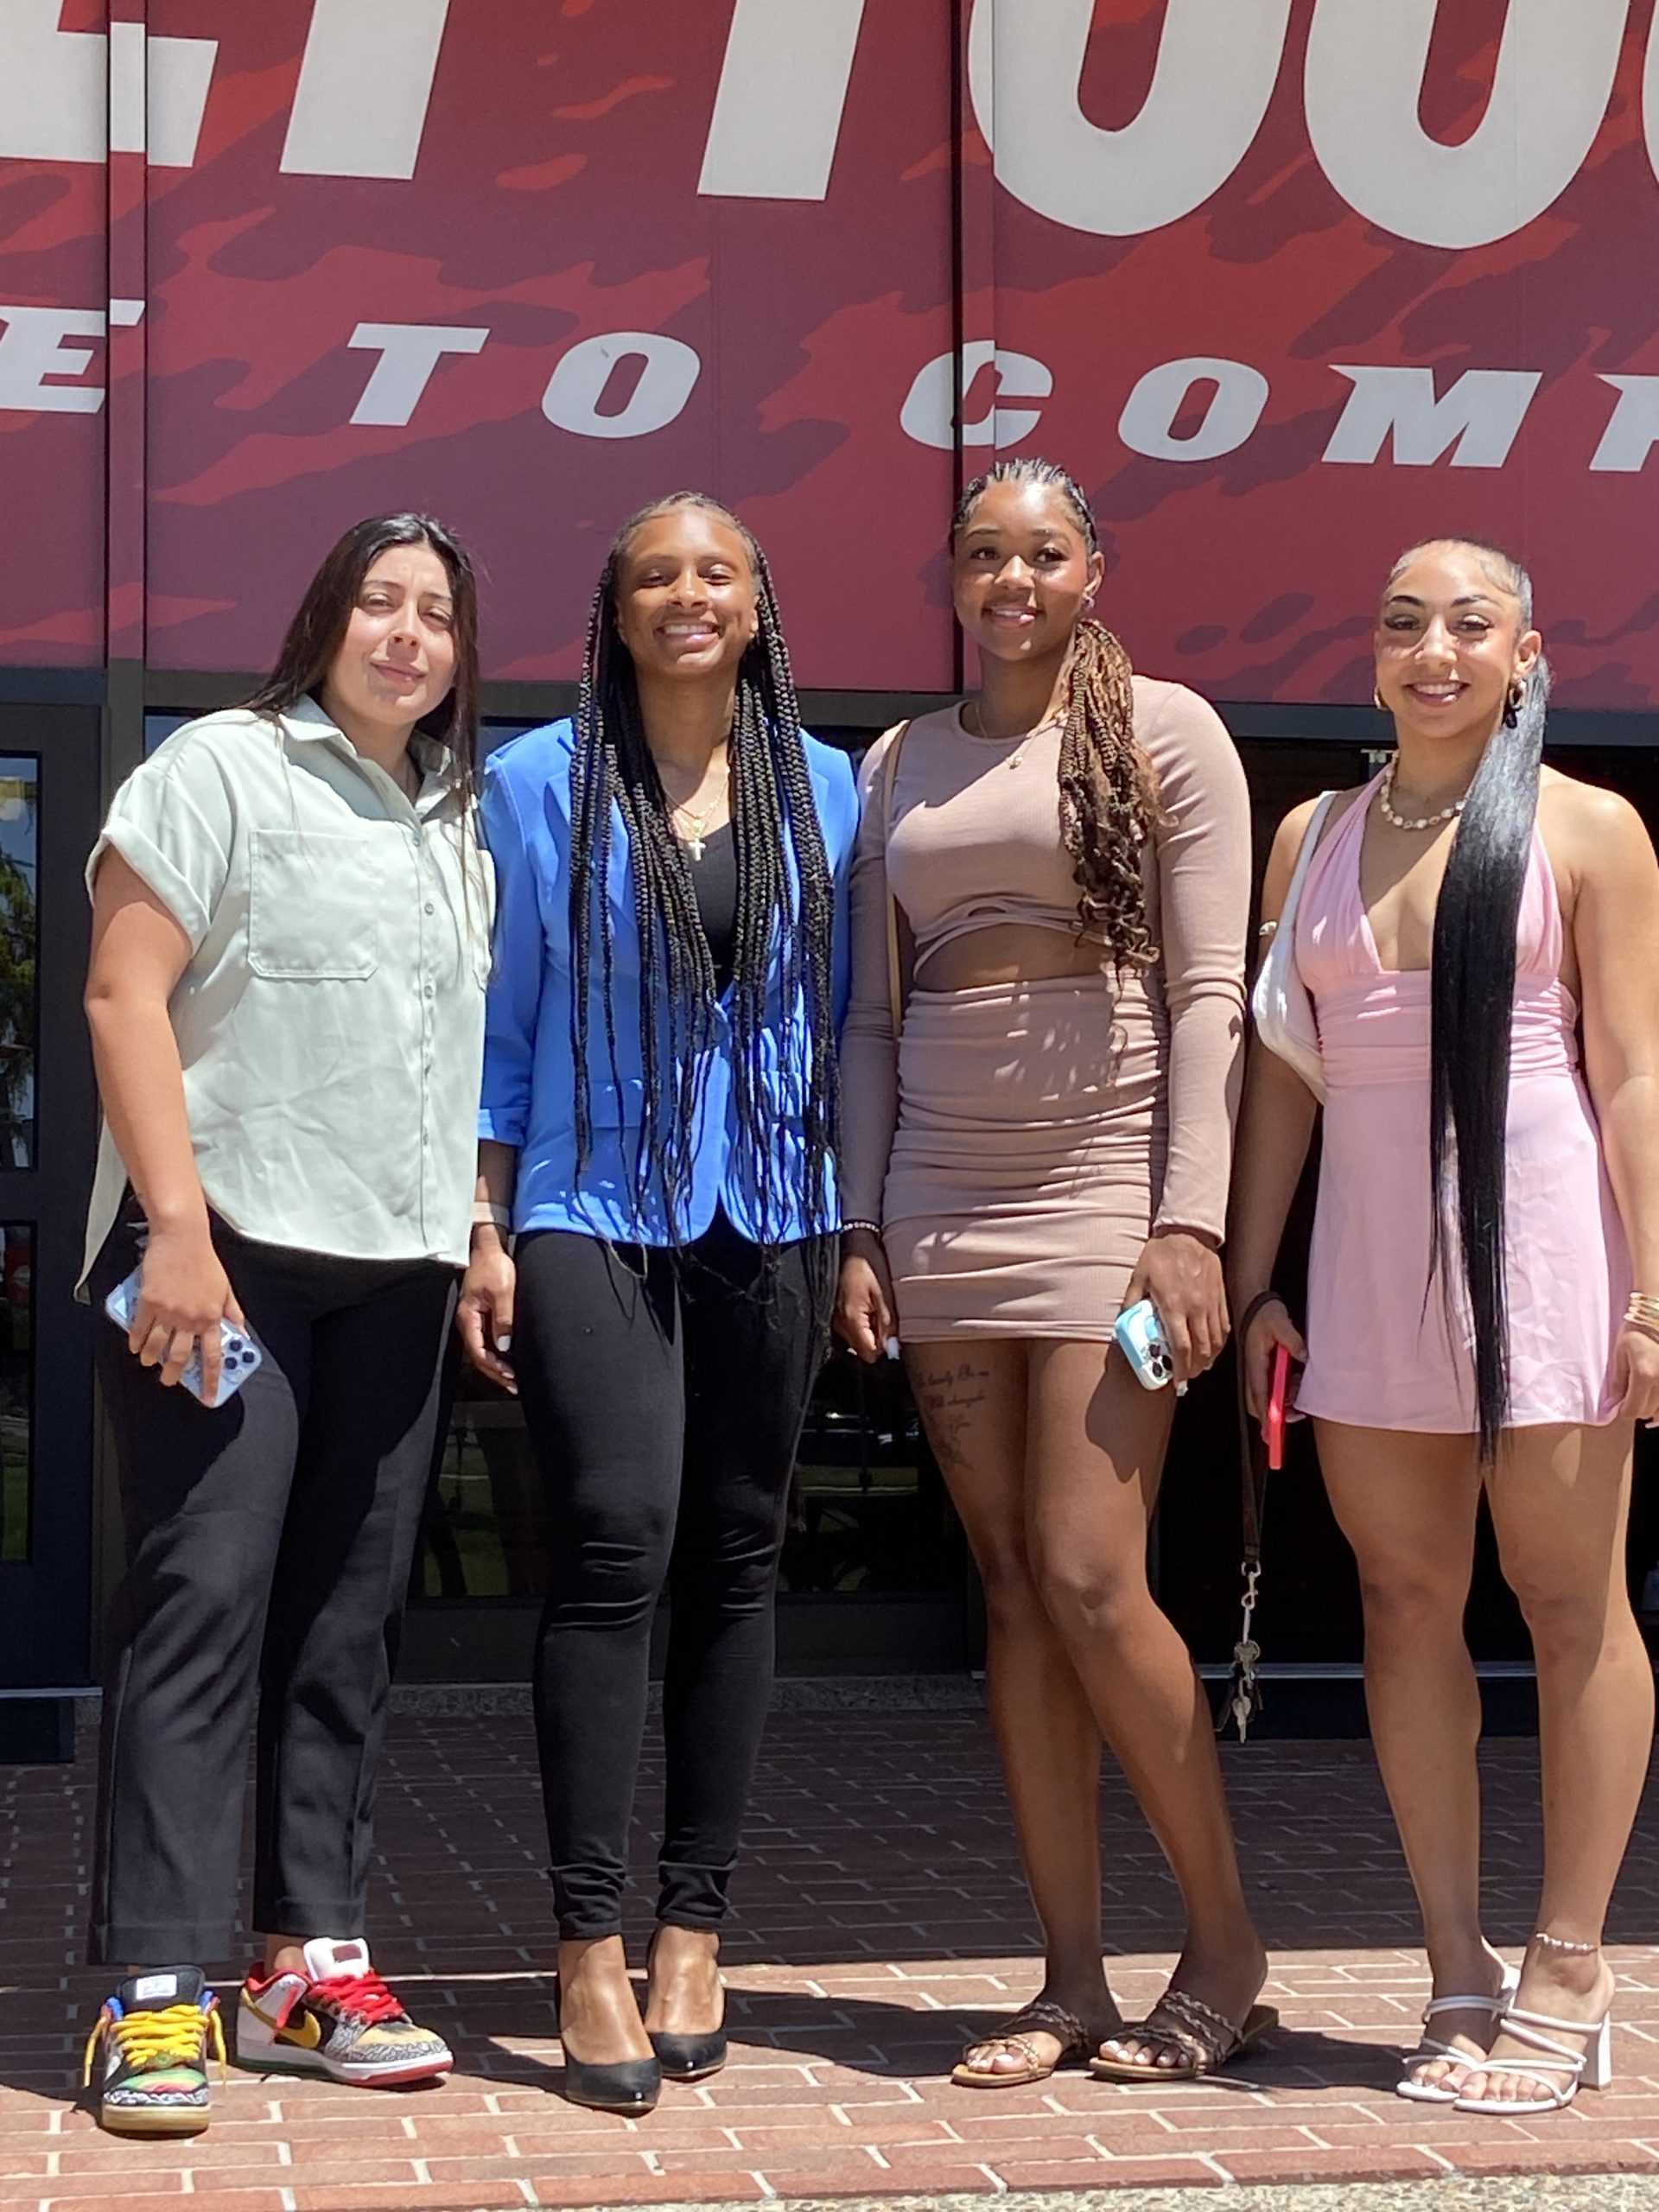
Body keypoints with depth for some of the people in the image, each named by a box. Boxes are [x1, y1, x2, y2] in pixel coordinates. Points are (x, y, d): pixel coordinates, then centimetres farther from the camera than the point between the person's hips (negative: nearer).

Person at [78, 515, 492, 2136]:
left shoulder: (458, 826, 17)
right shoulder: (223, 767, -2)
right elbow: (124, 995, -9)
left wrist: (477, 1241, 12)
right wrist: (175, 1227, -17)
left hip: (394, 1272, 6)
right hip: (223, 1250, -6)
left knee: (345, 1622, 7)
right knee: (204, 1602, -9)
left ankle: (309, 1967, 15)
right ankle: (155, 1994, -6)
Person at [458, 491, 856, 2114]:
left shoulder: (821, 787, 10)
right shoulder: (538, 783, 3)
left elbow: (838, 1010, 12)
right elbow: (499, 1021, 4)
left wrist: (860, 1229, 8)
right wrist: (484, 1232, -2)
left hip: (769, 1218, 3)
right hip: (589, 1211, -3)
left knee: (734, 1564, 5)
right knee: (615, 1546, -14)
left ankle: (693, 1932, 14)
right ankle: (590, 1950, -7)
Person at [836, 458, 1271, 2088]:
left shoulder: (1163, 729, 2)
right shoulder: (897, 765, 15)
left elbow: (1209, 993, -4)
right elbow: (873, 1019, 15)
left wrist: (1191, 1222, -12)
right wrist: (859, 1232, 7)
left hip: (1105, 1191, -4)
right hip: (943, 1204, 5)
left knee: (1091, 1580, -11)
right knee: (1012, 1589, 4)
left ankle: (1225, 1947, 6)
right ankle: (1072, 1980, 10)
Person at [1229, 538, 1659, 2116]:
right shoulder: (1314, 835, 11)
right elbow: (1281, 1073, 12)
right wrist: (1254, 1278, 8)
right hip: (1372, 1257, 4)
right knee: (1405, 1597, 5)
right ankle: (1459, 1977, 13)